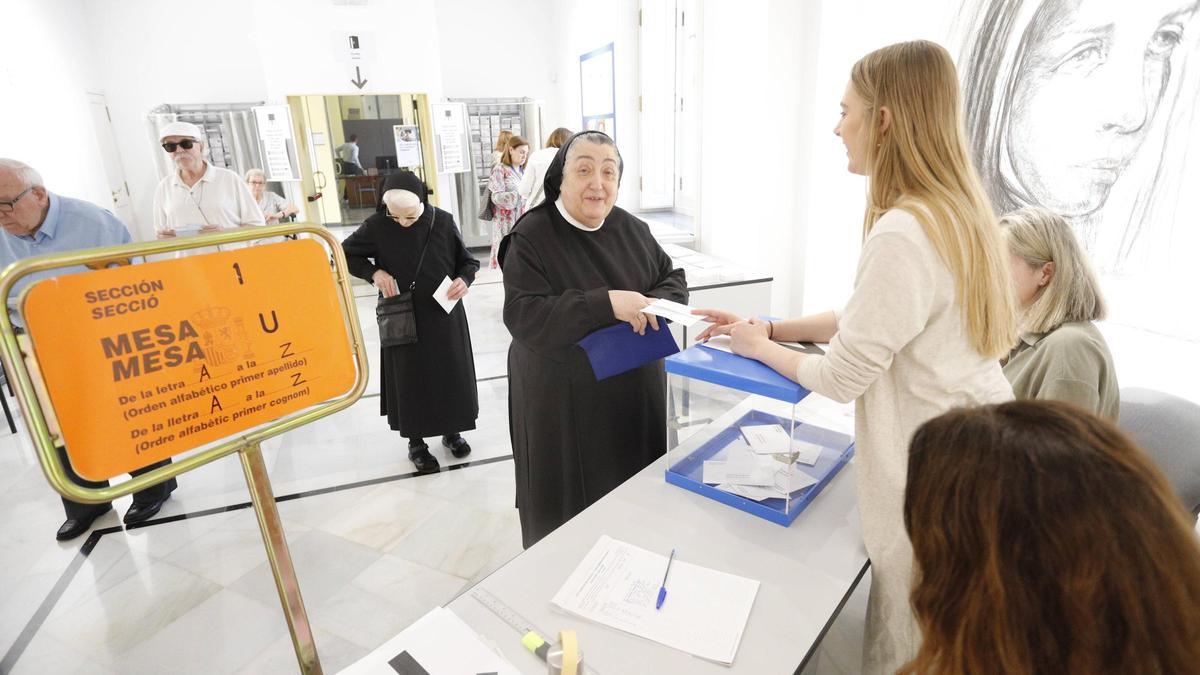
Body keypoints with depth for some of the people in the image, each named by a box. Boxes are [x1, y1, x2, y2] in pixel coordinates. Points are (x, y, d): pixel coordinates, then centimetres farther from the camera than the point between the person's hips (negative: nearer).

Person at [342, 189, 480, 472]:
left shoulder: (443, 221, -8)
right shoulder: (377, 226, -9)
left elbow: (467, 260, 3)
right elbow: (345, 253, 4)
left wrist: (464, 279, -19)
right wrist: (373, 272, -14)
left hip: (444, 315, 1)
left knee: (451, 374, 12)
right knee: (410, 379, 8)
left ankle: (451, 430, 34)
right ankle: (415, 442, 26)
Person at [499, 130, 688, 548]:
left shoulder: (632, 229, 4)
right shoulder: (531, 237, -12)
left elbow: (674, 279, 10)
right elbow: (524, 318, -22)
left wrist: (654, 305, -14)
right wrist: (606, 304, -31)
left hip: (636, 396, 5)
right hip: (564, 405, -5)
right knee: (570, 509, 8)